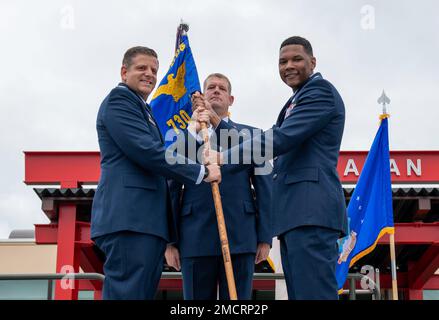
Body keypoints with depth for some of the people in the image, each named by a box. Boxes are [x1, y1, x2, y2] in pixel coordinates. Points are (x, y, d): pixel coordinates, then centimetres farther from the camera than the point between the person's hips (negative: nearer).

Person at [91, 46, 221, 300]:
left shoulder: (145, 110, 30)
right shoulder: (119, 99, 0)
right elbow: (145, 151, -13)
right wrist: (202, 172, -7)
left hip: (147, 221, 10)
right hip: (129, 219, -10)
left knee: (144, 293, 5)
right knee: (128, 294, -15)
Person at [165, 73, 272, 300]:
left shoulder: (251, 135, 15)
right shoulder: (184, 136, 16)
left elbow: (264, 187, 7)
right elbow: (172, 190, 10)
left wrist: (265, 237, -2)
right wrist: (169, 240, 1)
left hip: (240, 238, 0)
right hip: (196, 239, 0)